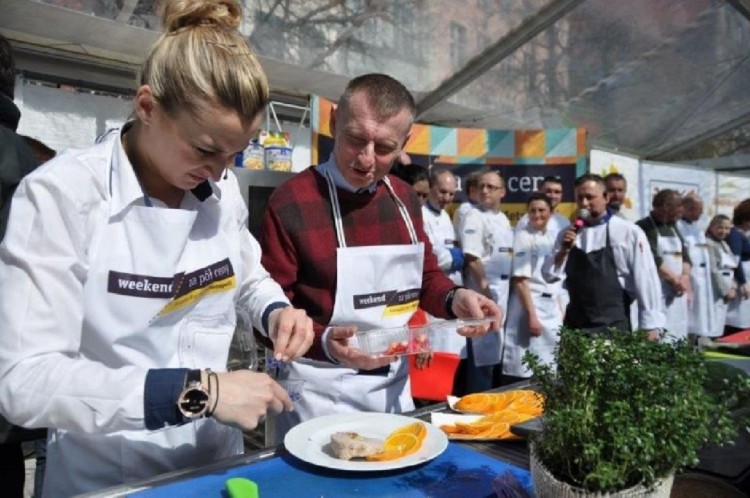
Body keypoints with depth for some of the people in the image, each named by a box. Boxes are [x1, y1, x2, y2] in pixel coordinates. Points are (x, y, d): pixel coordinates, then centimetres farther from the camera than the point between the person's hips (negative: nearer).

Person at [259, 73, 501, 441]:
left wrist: (454, 299, -8)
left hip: (395, 387, 7)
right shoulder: (290, 202, -18)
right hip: (322, 394, -6)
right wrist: (325, 342, -32)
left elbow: (425, 276, 13)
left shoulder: (404, 199, 2)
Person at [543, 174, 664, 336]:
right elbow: (549, 275, 7)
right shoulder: (568, 234, 8)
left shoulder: (629, 232, -6)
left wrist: (651, 326, -9)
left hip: (614, 326, -4)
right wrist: (563, 251, -10)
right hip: (575, 325, 4)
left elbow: (646, 280, -7)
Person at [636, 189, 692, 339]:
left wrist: (685, 276, -4)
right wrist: (674, 279, -13)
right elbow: (652, 260, -17)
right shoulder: (644, 228, -10)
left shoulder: (673, 227, 17)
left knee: (678, 336, 11)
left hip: (677, 293, 8)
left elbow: (685, 256, 14)